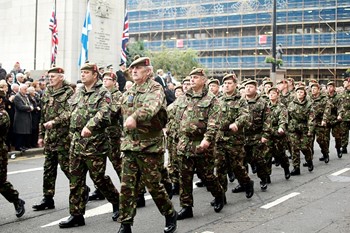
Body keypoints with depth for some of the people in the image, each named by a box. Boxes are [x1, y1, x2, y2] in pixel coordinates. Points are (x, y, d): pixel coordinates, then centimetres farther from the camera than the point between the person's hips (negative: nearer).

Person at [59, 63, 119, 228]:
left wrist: (90, 126, -37)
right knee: (76, 180, 7)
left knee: (99, 178, 1)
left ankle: (117, 202, 25)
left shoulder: (103, 93, -7)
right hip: (76, 143, 7)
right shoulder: (78, 93, 16)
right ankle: (76, 215, 14)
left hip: (95, 143, -7)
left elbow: (103, 114, -24)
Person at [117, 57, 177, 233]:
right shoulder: (128, 92, 13)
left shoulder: (155, 88, -9)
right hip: (129, 146, 6)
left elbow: (152, 106, -31)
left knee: (153, 185, 2)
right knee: (127, 187, 3)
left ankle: (170, 215, 24)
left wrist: (135, 116, -46)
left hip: (149, 146, -6)